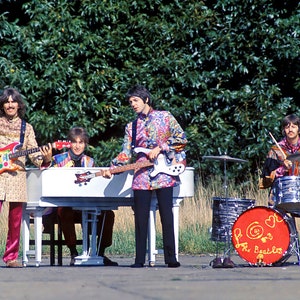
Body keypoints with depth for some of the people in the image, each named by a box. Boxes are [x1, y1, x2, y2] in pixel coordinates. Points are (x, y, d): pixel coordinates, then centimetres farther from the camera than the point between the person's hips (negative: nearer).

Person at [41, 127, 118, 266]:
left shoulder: (89, 162, 16)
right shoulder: (59, 159, 5)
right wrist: (47, 161, -25)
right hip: (65, 204, -4)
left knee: (108, 214, -19)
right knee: (65, 213, -38)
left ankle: (101, 253, -7)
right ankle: (73, 253, -25)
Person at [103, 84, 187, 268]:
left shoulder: (165, 117, 6)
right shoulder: (131, 127, 16)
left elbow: (181, 138, -2)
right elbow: (126, 154, 9)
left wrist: (160, 148, -11)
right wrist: (112, 169, -7)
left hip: (164, 172, -3)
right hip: (142, 176, 3)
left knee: (167, 217, -6)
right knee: (141, 218, -1)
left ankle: (171, 258, -4)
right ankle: (140, 259, 2)